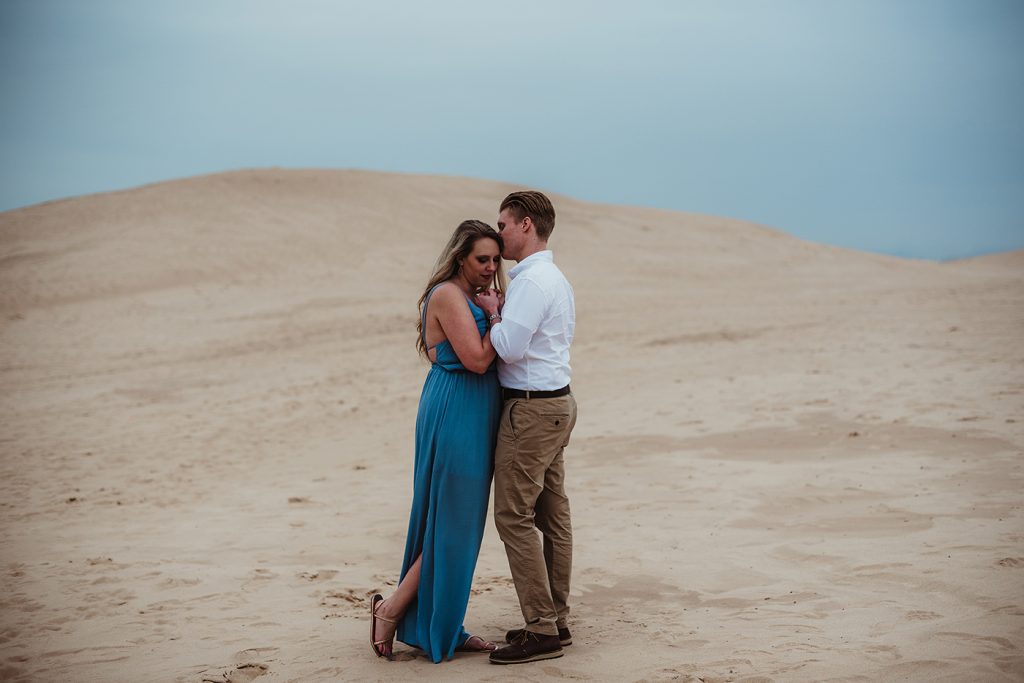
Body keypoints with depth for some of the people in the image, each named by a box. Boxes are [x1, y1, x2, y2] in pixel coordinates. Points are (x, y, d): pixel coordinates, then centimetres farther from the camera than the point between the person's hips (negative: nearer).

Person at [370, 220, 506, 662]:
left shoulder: (469, 297, 16)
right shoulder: (447, 295, -14)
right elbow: (477, 359, -20)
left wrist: (494, 313, 5)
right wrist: (498, 316, -10)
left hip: (471, 417, 10)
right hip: (455, 416, -10)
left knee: (457, 525, 13)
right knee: (451, 525, -4)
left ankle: (443, 629, 20)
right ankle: (391, 610, 6)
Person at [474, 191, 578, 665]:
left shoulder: (532, 280, -17)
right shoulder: (556, 279, 17)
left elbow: (509, 347, -23)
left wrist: (493, 312, -6)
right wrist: (501, 314, 9)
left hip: (531, 409, -11)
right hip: (556, 402, 11)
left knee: (514, 516, -7)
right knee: (552, 514, 12)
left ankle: (541, 630, -5)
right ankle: (555, 621, 19)